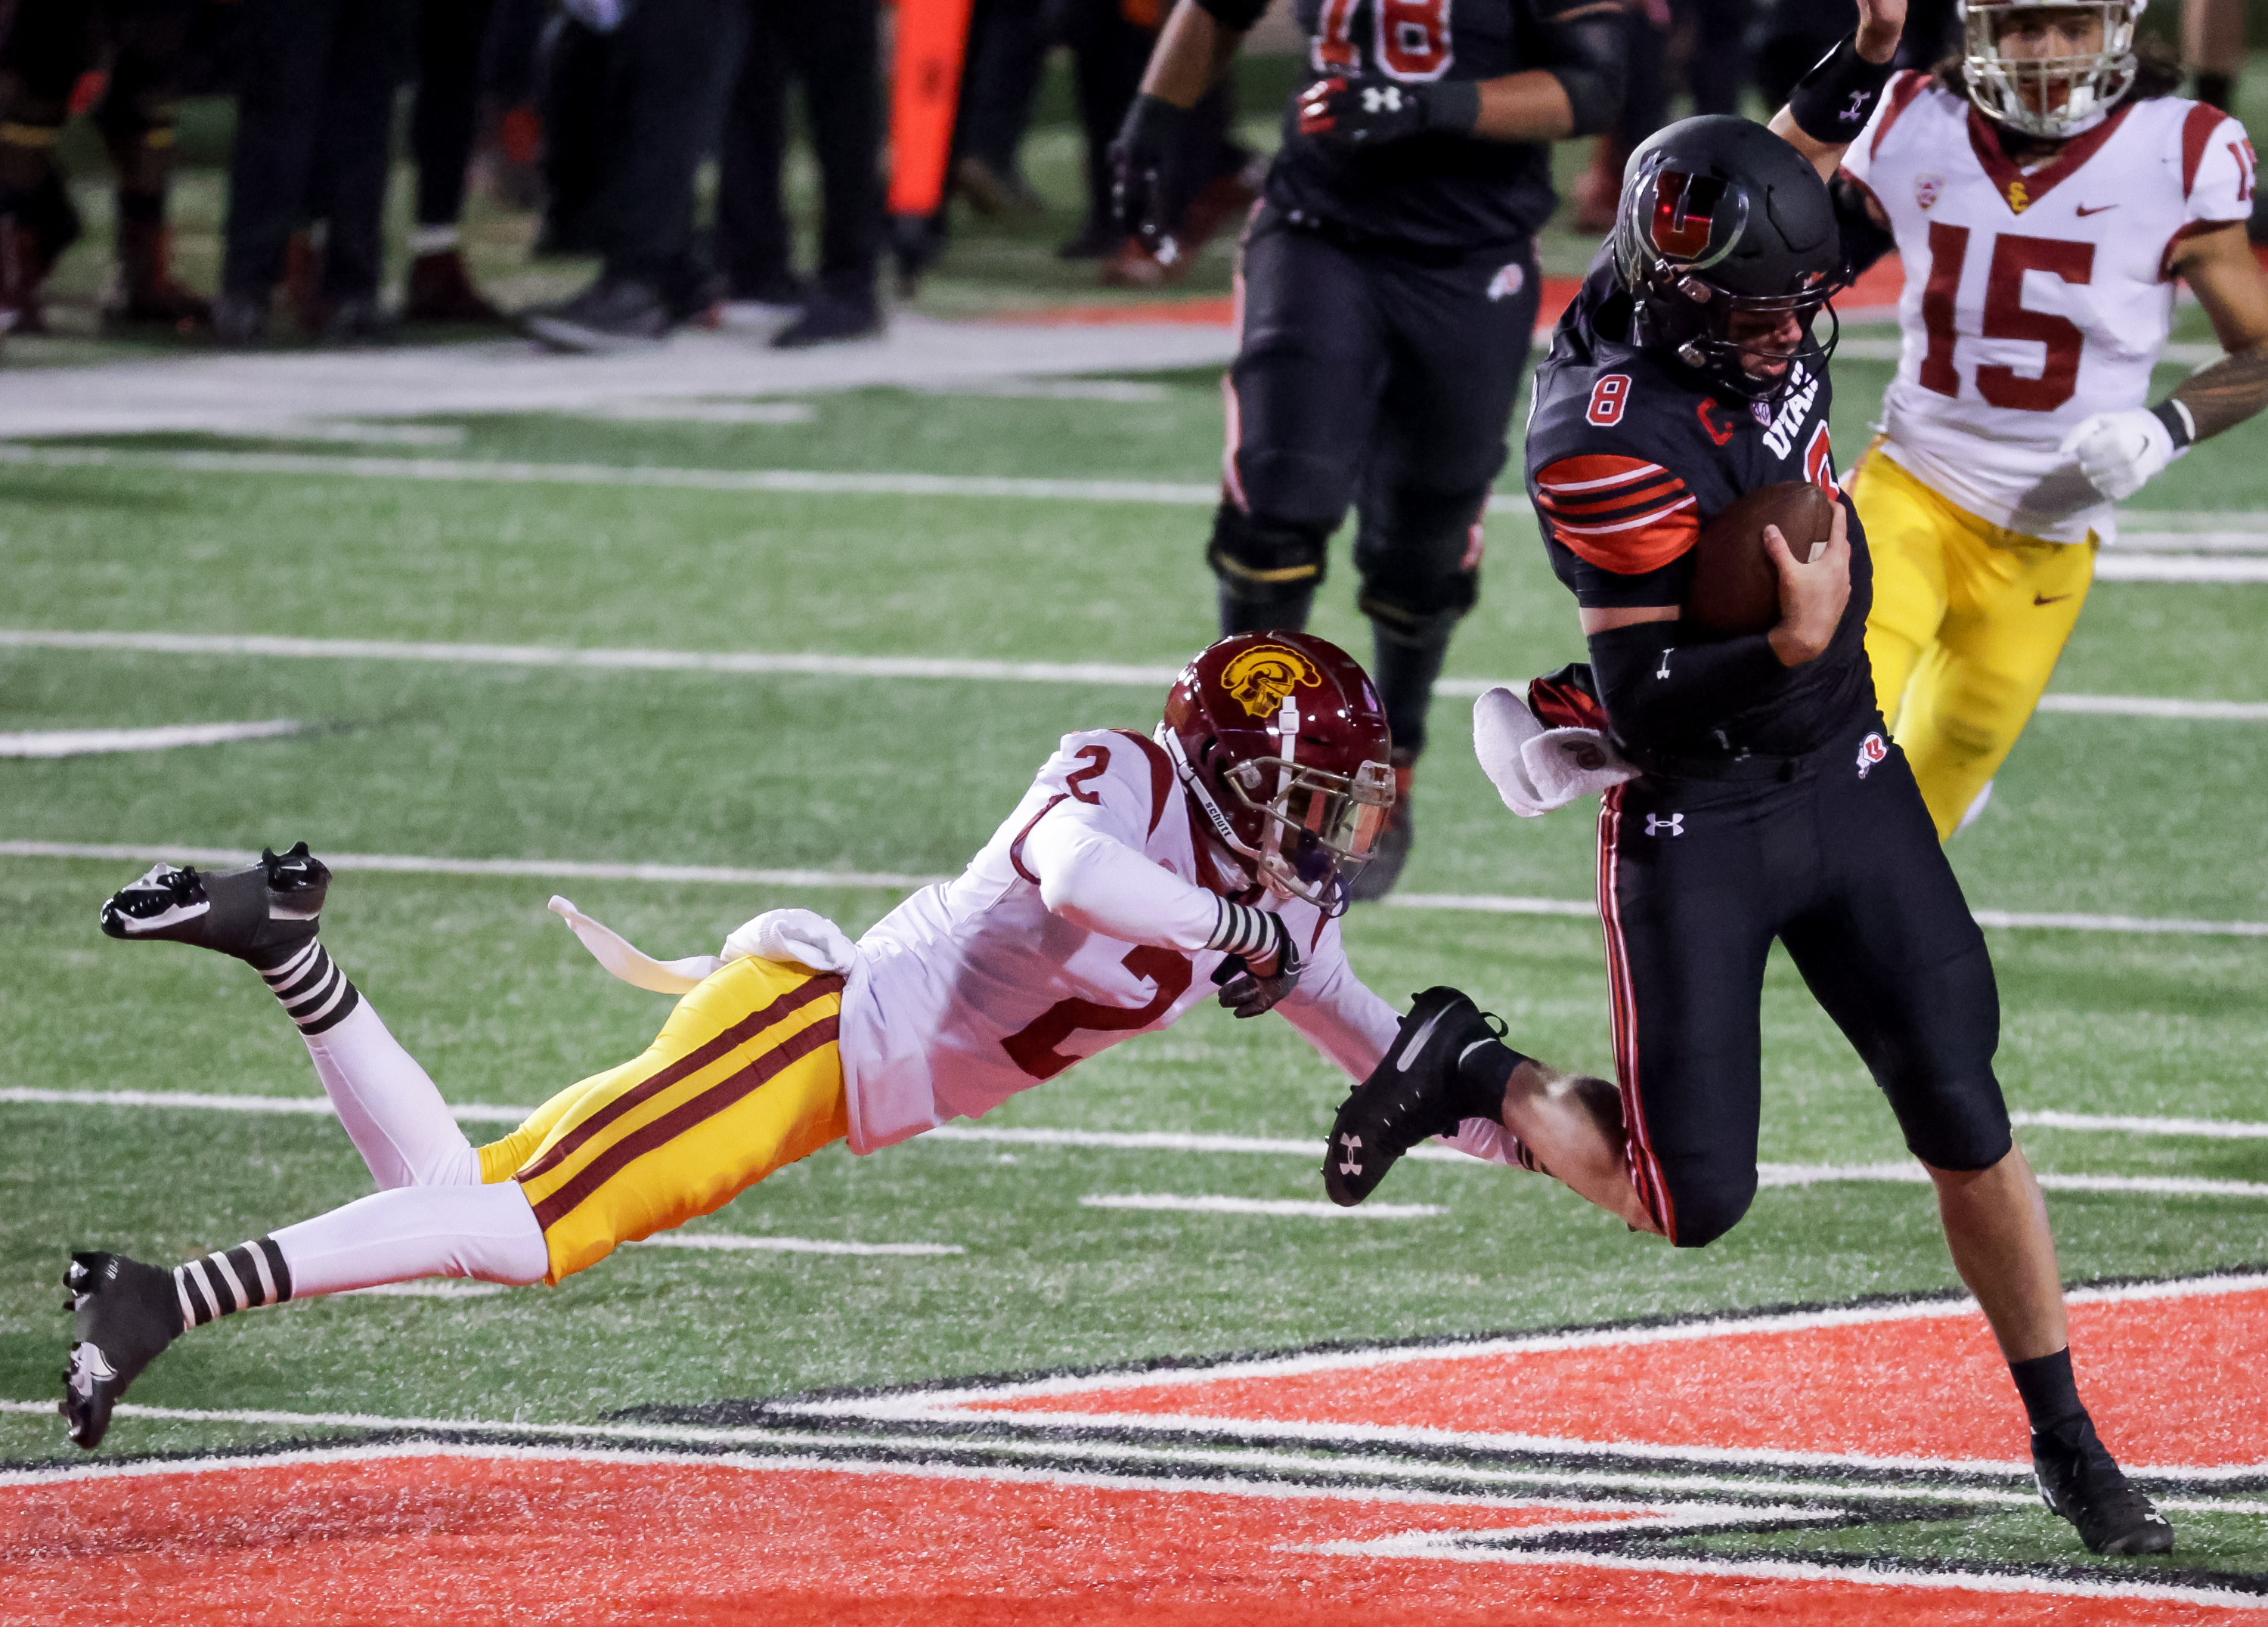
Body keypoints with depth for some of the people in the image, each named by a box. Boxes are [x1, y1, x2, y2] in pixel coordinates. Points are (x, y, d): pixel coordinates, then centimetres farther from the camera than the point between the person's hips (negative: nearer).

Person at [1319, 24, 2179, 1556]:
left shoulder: (1752, 323, -6)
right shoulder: (1611, 445, -28)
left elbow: (1784, 177, 20)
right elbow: (1645, 710, -26)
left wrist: (1859, 68, 8)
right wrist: (1788, 643, -40)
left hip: (1847, 780, 6)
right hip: (1693, 833, -6)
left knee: (1967, 1122, 3)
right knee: (1691, 1203, -1)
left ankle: (2068, 1443, 12)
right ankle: (1468, 1072, 24)